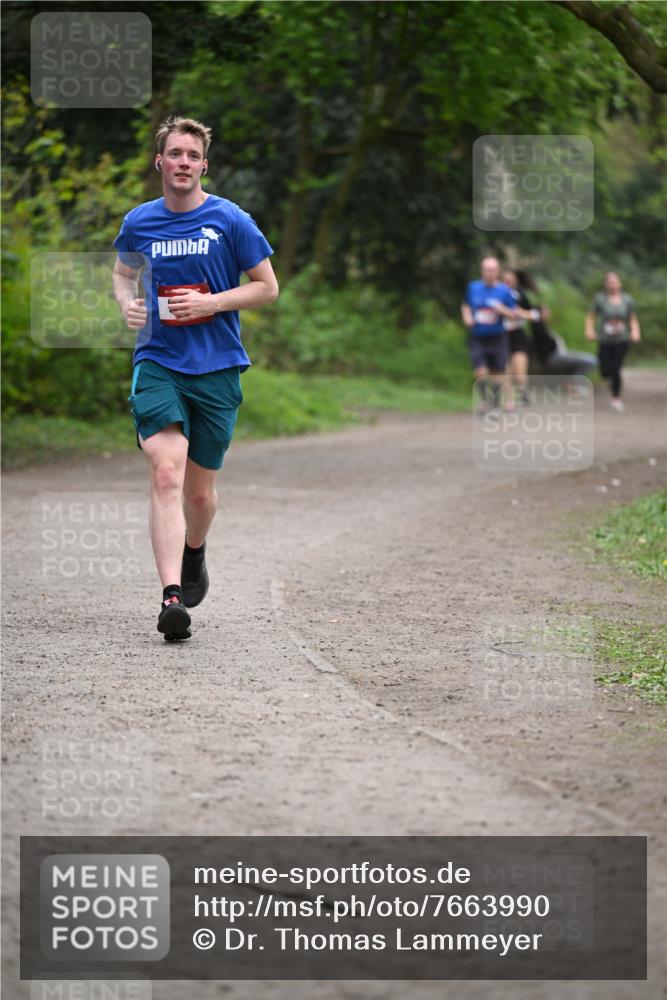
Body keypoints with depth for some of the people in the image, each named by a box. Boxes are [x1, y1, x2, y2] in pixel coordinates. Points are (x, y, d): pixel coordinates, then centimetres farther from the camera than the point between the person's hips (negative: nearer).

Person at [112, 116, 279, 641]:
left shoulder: (230, 220, -2)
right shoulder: (139, 222, 6)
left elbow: (267, 286, 3)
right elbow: (124, 273, 25)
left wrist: (212, 303, -11)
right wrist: (128, 304, 2)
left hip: (217, 367, 0)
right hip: (157, 363, 0)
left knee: (200, 489, 10)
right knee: (166, 472, -20)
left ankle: (194, 554, 44)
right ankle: (172, 596, -27)